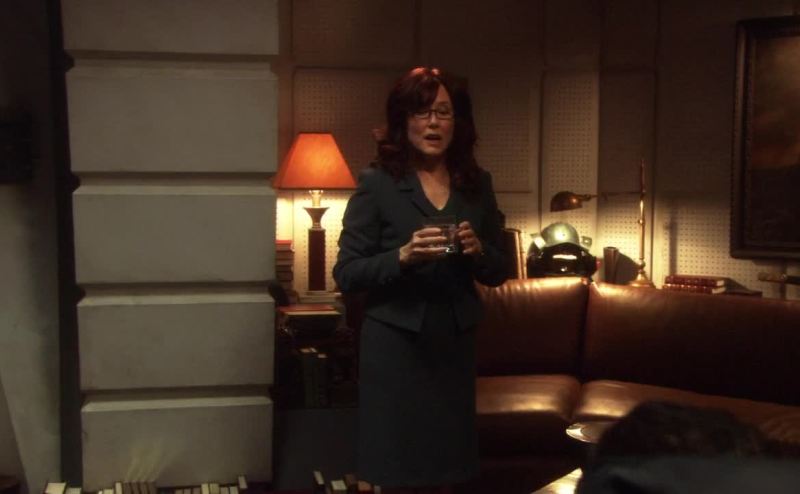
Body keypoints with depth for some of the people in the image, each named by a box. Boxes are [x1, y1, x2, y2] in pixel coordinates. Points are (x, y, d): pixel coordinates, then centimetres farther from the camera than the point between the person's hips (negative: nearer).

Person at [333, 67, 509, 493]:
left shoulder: (477, 184, 7)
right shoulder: (376, 184, -5)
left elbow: (498, 273, 11)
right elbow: (346, 275, -8)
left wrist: (478, 251, -9)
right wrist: (403, 256, -23)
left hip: (454, 347, 4)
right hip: (394, 348, -4)